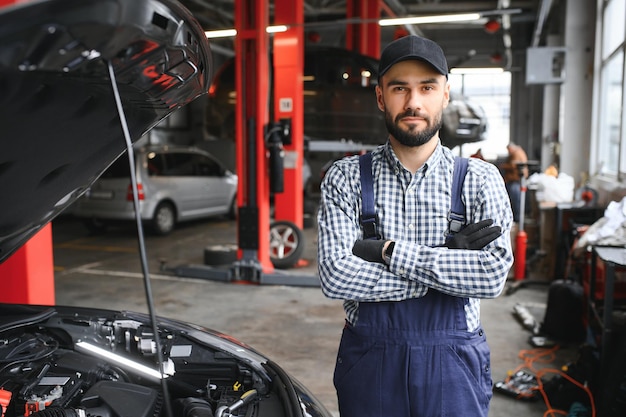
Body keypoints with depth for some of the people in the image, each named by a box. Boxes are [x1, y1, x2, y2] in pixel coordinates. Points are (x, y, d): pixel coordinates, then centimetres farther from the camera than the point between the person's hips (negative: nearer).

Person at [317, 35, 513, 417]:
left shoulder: (481, 180, -3)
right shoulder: (346, 178, -5)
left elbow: (494, 274, -15)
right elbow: (335, 277, -16)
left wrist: (388, 250, -19)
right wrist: (447, 260, -17)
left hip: (453, 361, 1)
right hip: (369, 358, 0)